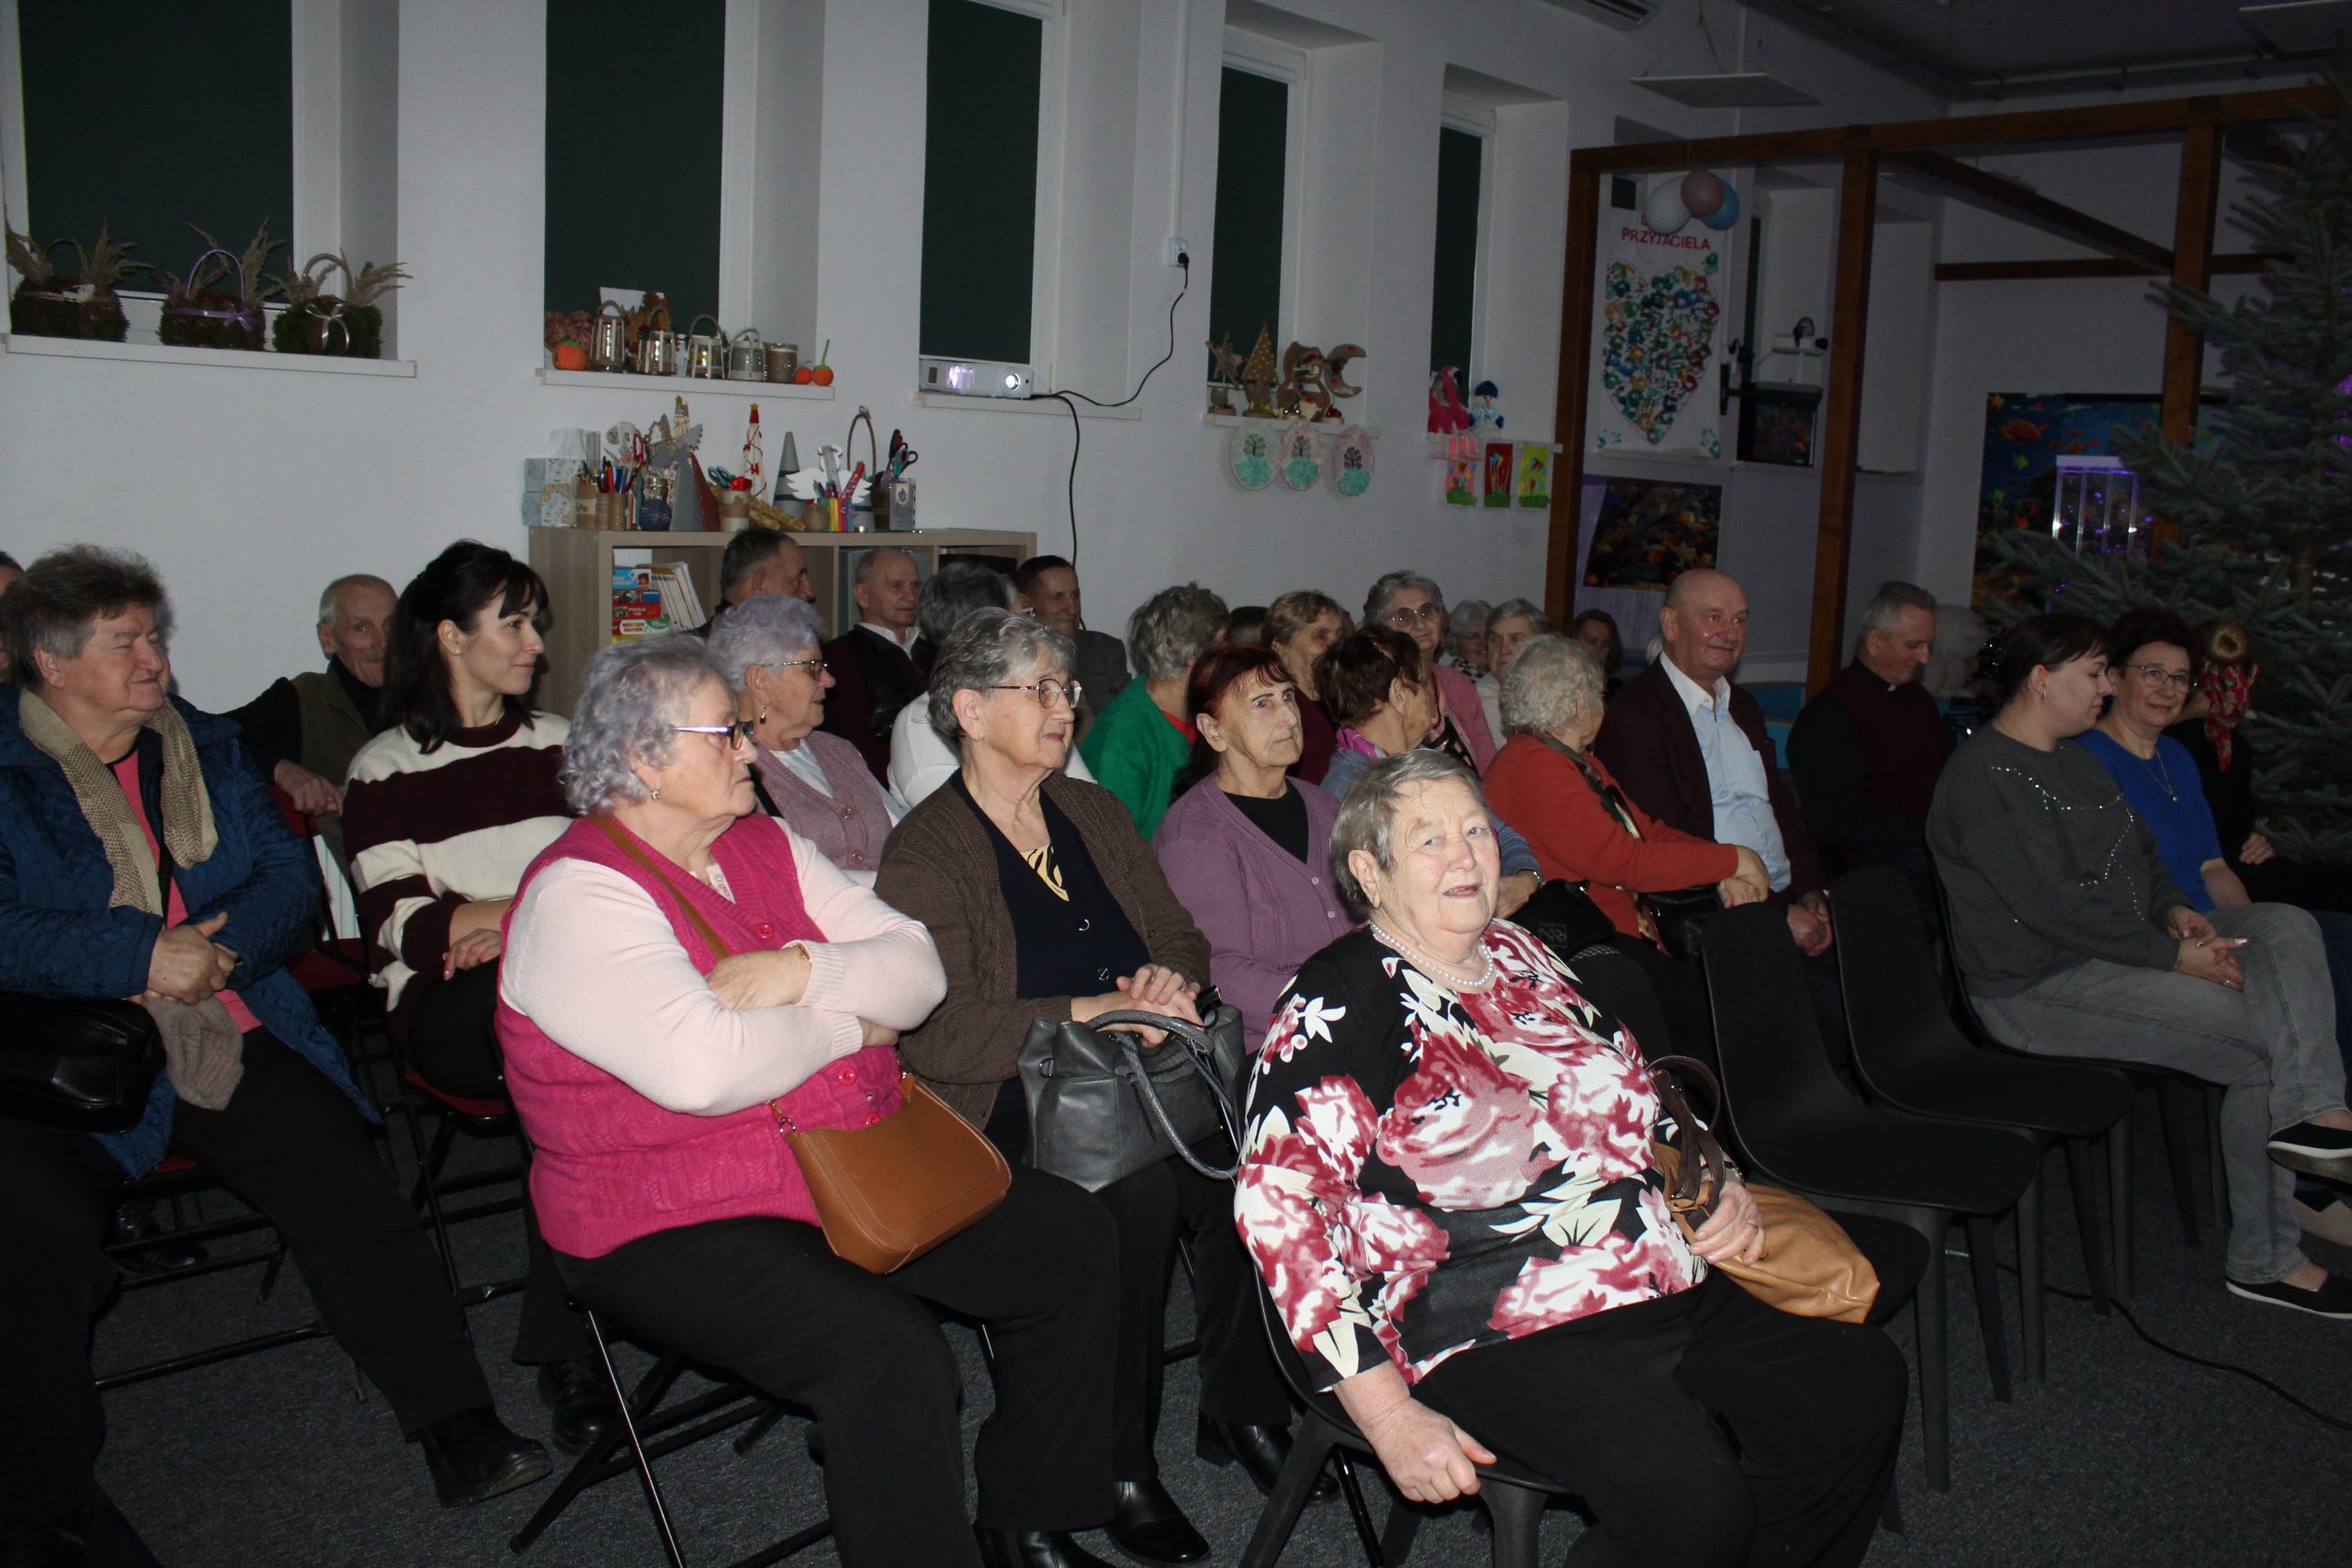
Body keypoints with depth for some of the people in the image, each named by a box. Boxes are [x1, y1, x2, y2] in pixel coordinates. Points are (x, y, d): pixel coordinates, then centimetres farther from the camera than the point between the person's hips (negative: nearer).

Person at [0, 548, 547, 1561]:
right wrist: (142, 956, -19)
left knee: (347, 1182, -16)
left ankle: (454, 1424, -10)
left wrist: (218, 952, -9)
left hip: (230, 1036, 3)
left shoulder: (209, 749, 18)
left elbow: (290, 879, 11)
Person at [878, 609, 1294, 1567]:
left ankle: (1243, 1411, -5)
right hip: (1005, 1104, -5)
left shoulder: (1093, 812, 18)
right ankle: (1118, 1464, -16)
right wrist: (1092, 1010, -21)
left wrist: (1170, 980, -4)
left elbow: (1181, 937, 21)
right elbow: (936, 1032, -16)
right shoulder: (925, 850, -4)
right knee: (1140, 1186, -33)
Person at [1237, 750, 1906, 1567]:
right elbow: (1281, 1203, -17)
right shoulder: (1340, 1003, -9)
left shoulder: (1519, 956, 14)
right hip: (1508, 1336, -8)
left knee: (1862, 1382, -3)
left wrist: (1718, 1190, 10)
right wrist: (1387, 1413, -21)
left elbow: (1631, 1096, 29)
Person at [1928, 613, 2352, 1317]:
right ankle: (2264, 1260, -6)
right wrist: (2173, 957, -20)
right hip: (2040, 988, -10)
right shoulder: (1984, 774, -16)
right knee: (2264, 1037, -17)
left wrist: (2173, 909, 2)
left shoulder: (2075, 759, 18)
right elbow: (2052, 903, -23)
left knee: (2286, 927, -10)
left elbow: (2140, 852, 25)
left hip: (2126, 949, 10)